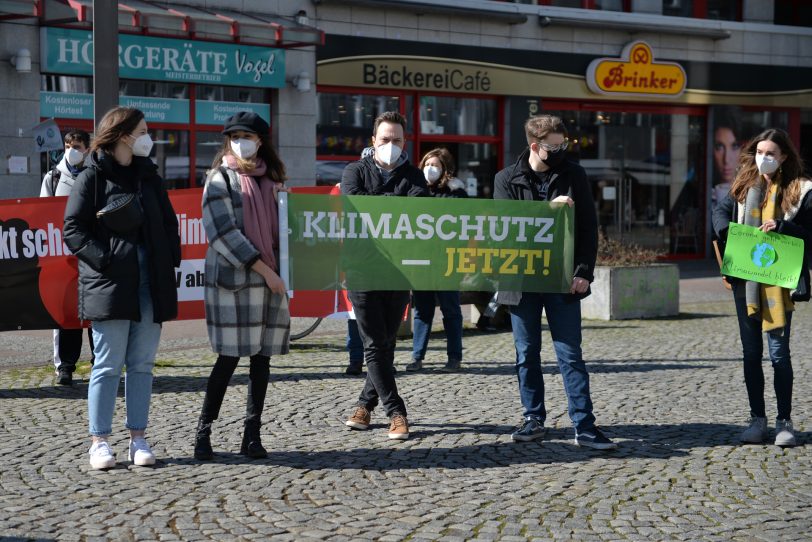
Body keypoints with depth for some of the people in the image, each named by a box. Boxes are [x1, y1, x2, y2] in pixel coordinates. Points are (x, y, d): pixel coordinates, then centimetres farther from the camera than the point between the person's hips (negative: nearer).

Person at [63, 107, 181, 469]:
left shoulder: (148, 175, 16)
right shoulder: (92, 177, -2)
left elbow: (168, 222, 19)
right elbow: (73, 230, -6)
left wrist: (170, 261, 4)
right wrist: (105, 260, -16)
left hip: (151, 285, 5)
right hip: (110, 286, -5)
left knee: (142, 364, 6)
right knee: (108, 365, -3)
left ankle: (138, 439, 12)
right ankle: (99, 442, 3)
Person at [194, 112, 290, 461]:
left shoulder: (271, 179, 16)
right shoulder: (220, 179, 0)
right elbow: (225, 232, -9)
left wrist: (282, 271, 5)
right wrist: (263, 269, -13)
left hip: (271, 281, 5)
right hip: (232, 279, -5)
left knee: (262, 357, 4)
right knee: (230, 357, -7)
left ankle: (252, 433, 10)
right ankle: (204, 432, 3)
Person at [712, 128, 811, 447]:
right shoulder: (744, 185, 10)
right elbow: (721, 211, 15)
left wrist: (781, 228, -19)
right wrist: (728, 231, -6)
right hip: (745, 279, 4)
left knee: (779, 351, -4)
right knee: (751, 352, 9)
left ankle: (784, 421, 6)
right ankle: (757, 419, 17)